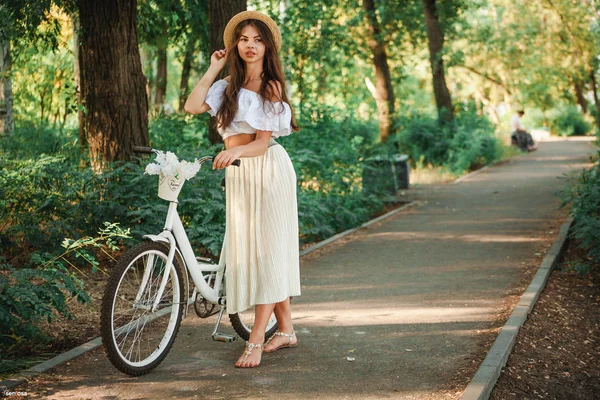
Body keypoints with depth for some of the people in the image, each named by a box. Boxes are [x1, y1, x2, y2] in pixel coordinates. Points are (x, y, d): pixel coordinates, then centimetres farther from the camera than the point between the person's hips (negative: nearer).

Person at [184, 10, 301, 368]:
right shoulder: (229, 87, 13)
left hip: (267, 169, -6)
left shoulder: (271, 87, -1)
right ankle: (286, 329, 17)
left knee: (267, 249, -9)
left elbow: (262, 142, -10)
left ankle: (256, 340, -11)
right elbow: (192, 106, -3)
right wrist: (213, 69, 3)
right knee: (248, 249, 7)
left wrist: (236, 151, -30)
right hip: (238, 174, 6)